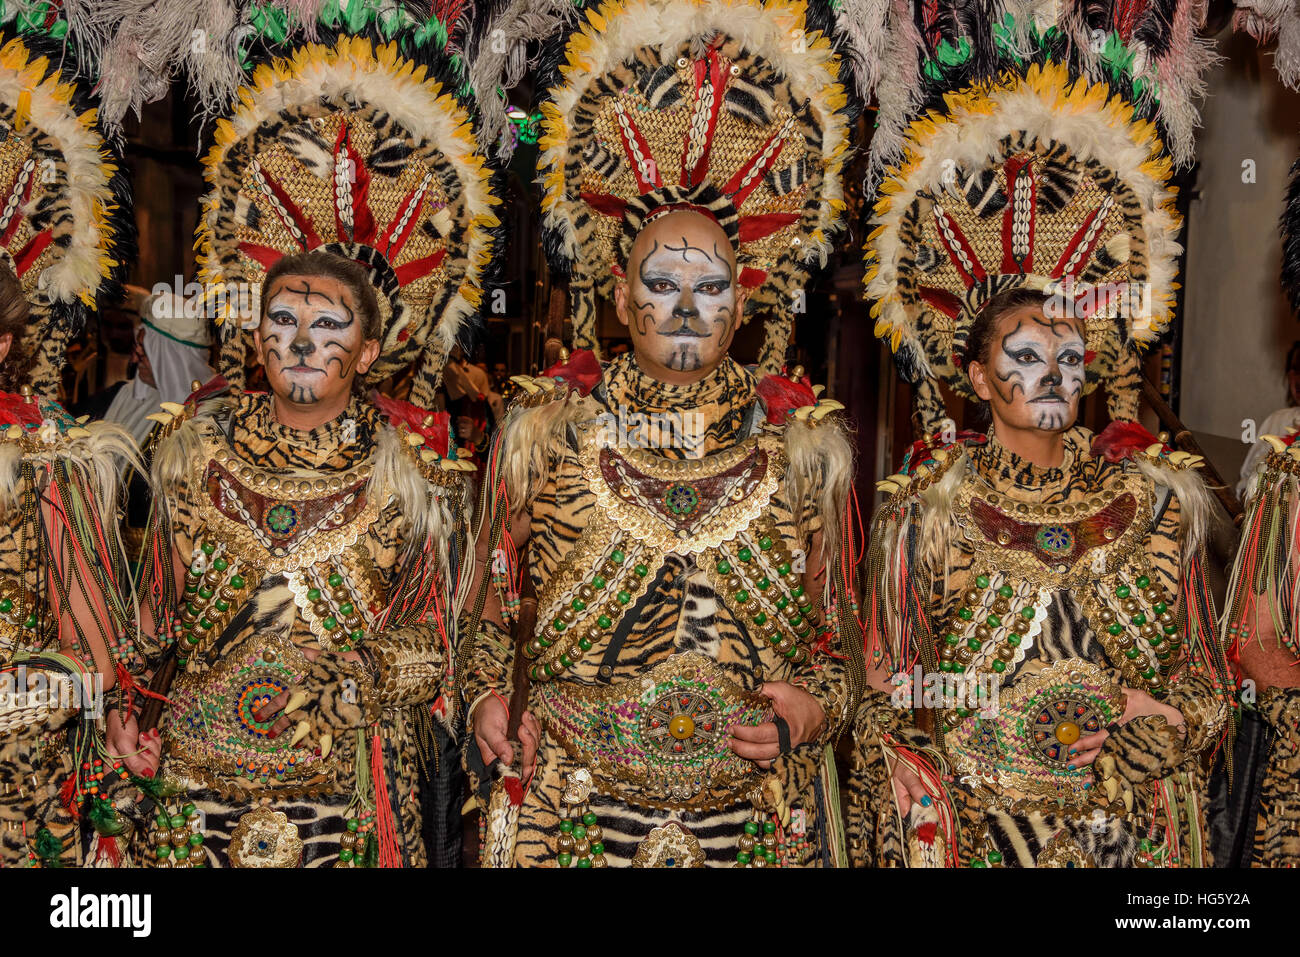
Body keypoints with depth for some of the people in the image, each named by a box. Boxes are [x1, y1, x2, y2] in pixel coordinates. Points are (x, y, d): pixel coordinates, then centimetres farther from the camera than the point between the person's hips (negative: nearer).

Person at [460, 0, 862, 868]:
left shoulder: (803, 444, 2)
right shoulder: (544, 429, 2)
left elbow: (836, 639, 10)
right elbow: (494, 613, 11)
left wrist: (813, 705, -9)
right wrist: (489, 697, -6)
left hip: (755, 816, 1)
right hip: (571, 809, 0)